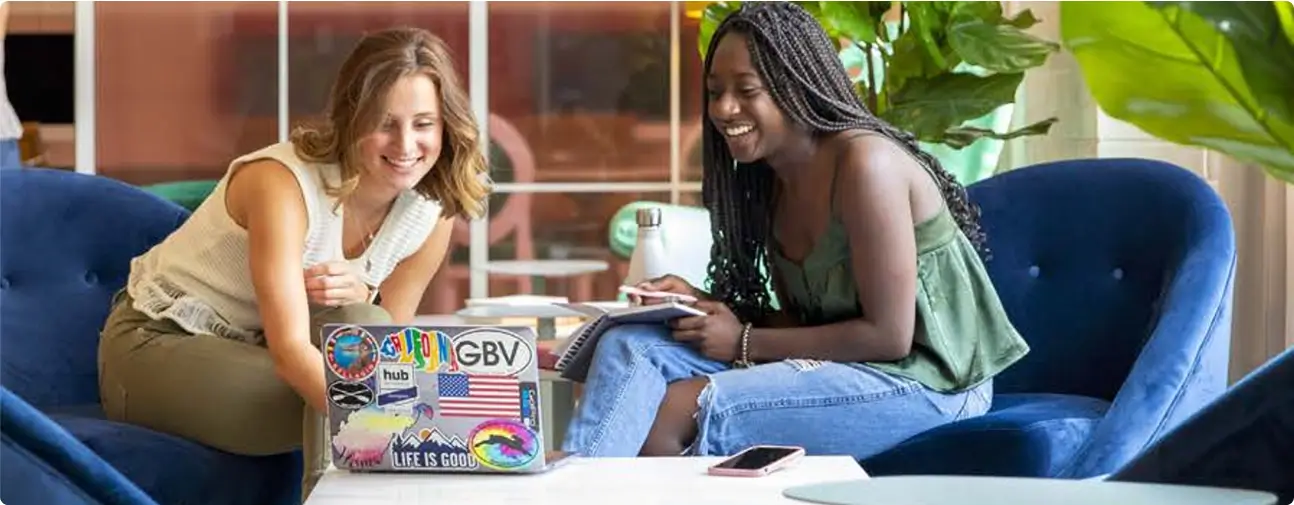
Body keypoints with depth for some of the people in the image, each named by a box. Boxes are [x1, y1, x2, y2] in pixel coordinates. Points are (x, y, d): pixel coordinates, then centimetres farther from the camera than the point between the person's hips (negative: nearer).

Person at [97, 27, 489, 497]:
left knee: (357, 324, -24)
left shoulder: (431, 213, -9)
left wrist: (360, 296, -22)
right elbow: (290, 349, -37)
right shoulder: (283, 182, -28)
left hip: (256, 356, 6)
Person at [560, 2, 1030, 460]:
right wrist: (701, 303, -4)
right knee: (628, 347, -8)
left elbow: (888, 335, -18)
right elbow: (800, 320, 12)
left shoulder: (865, 162, -17)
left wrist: (743, 342, -13)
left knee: (675, 410, -25)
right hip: (840, 363, 8)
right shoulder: (772, 179, 8)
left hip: (920, 376, -8)